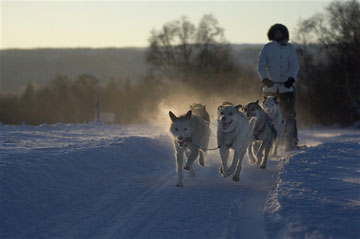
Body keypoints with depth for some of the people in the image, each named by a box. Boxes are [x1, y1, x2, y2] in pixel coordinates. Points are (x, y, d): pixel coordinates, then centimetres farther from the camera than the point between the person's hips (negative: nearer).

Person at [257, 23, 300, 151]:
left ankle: (291, 143, -10)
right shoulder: (267, 48, 6)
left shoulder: (290, 48, 8)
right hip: (270, 85, 0)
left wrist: (291, 78, -21)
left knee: (289, 114, -9)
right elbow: (261, 64, -5)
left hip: (287, 85, 0)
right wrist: (265, 78, -23)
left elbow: (294, 65, -2)